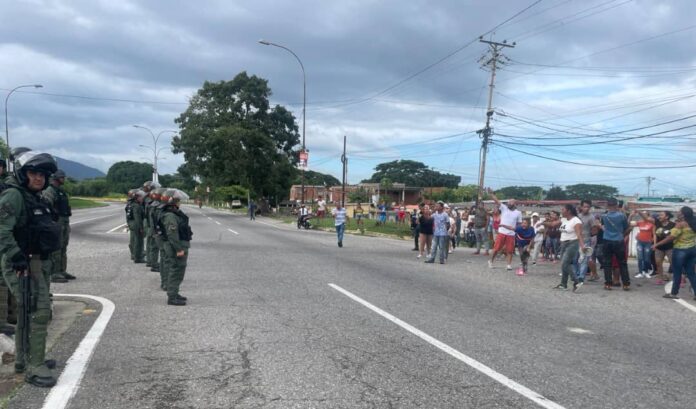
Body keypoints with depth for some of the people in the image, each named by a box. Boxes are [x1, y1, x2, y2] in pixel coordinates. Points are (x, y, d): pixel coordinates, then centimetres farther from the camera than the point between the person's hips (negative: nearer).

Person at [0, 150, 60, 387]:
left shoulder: (36, 198, 15)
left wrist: (47, 261, 23)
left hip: (38, 262, 10)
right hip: (22, 264, -10)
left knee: (29, 313, 18)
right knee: (39, 312, -13)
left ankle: (24, 360, 32)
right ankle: (34, 367, -8)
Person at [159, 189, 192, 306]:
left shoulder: (174, 213, 13)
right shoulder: (169, 216, -20)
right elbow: (172, 234, -25)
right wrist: (179, 249, -24)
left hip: (180, 245, 11)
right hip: (176, 247, -11)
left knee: (176, 271, 19)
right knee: (176, 271, -6)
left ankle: (174, 293, 30)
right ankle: (172, 298, 0)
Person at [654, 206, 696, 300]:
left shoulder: (680, 224, -15)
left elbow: (671, 237, -17)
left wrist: (657, 244, -13)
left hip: (680, 250, -7)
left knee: (677, 272, 3)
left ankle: (674, 293, 10)